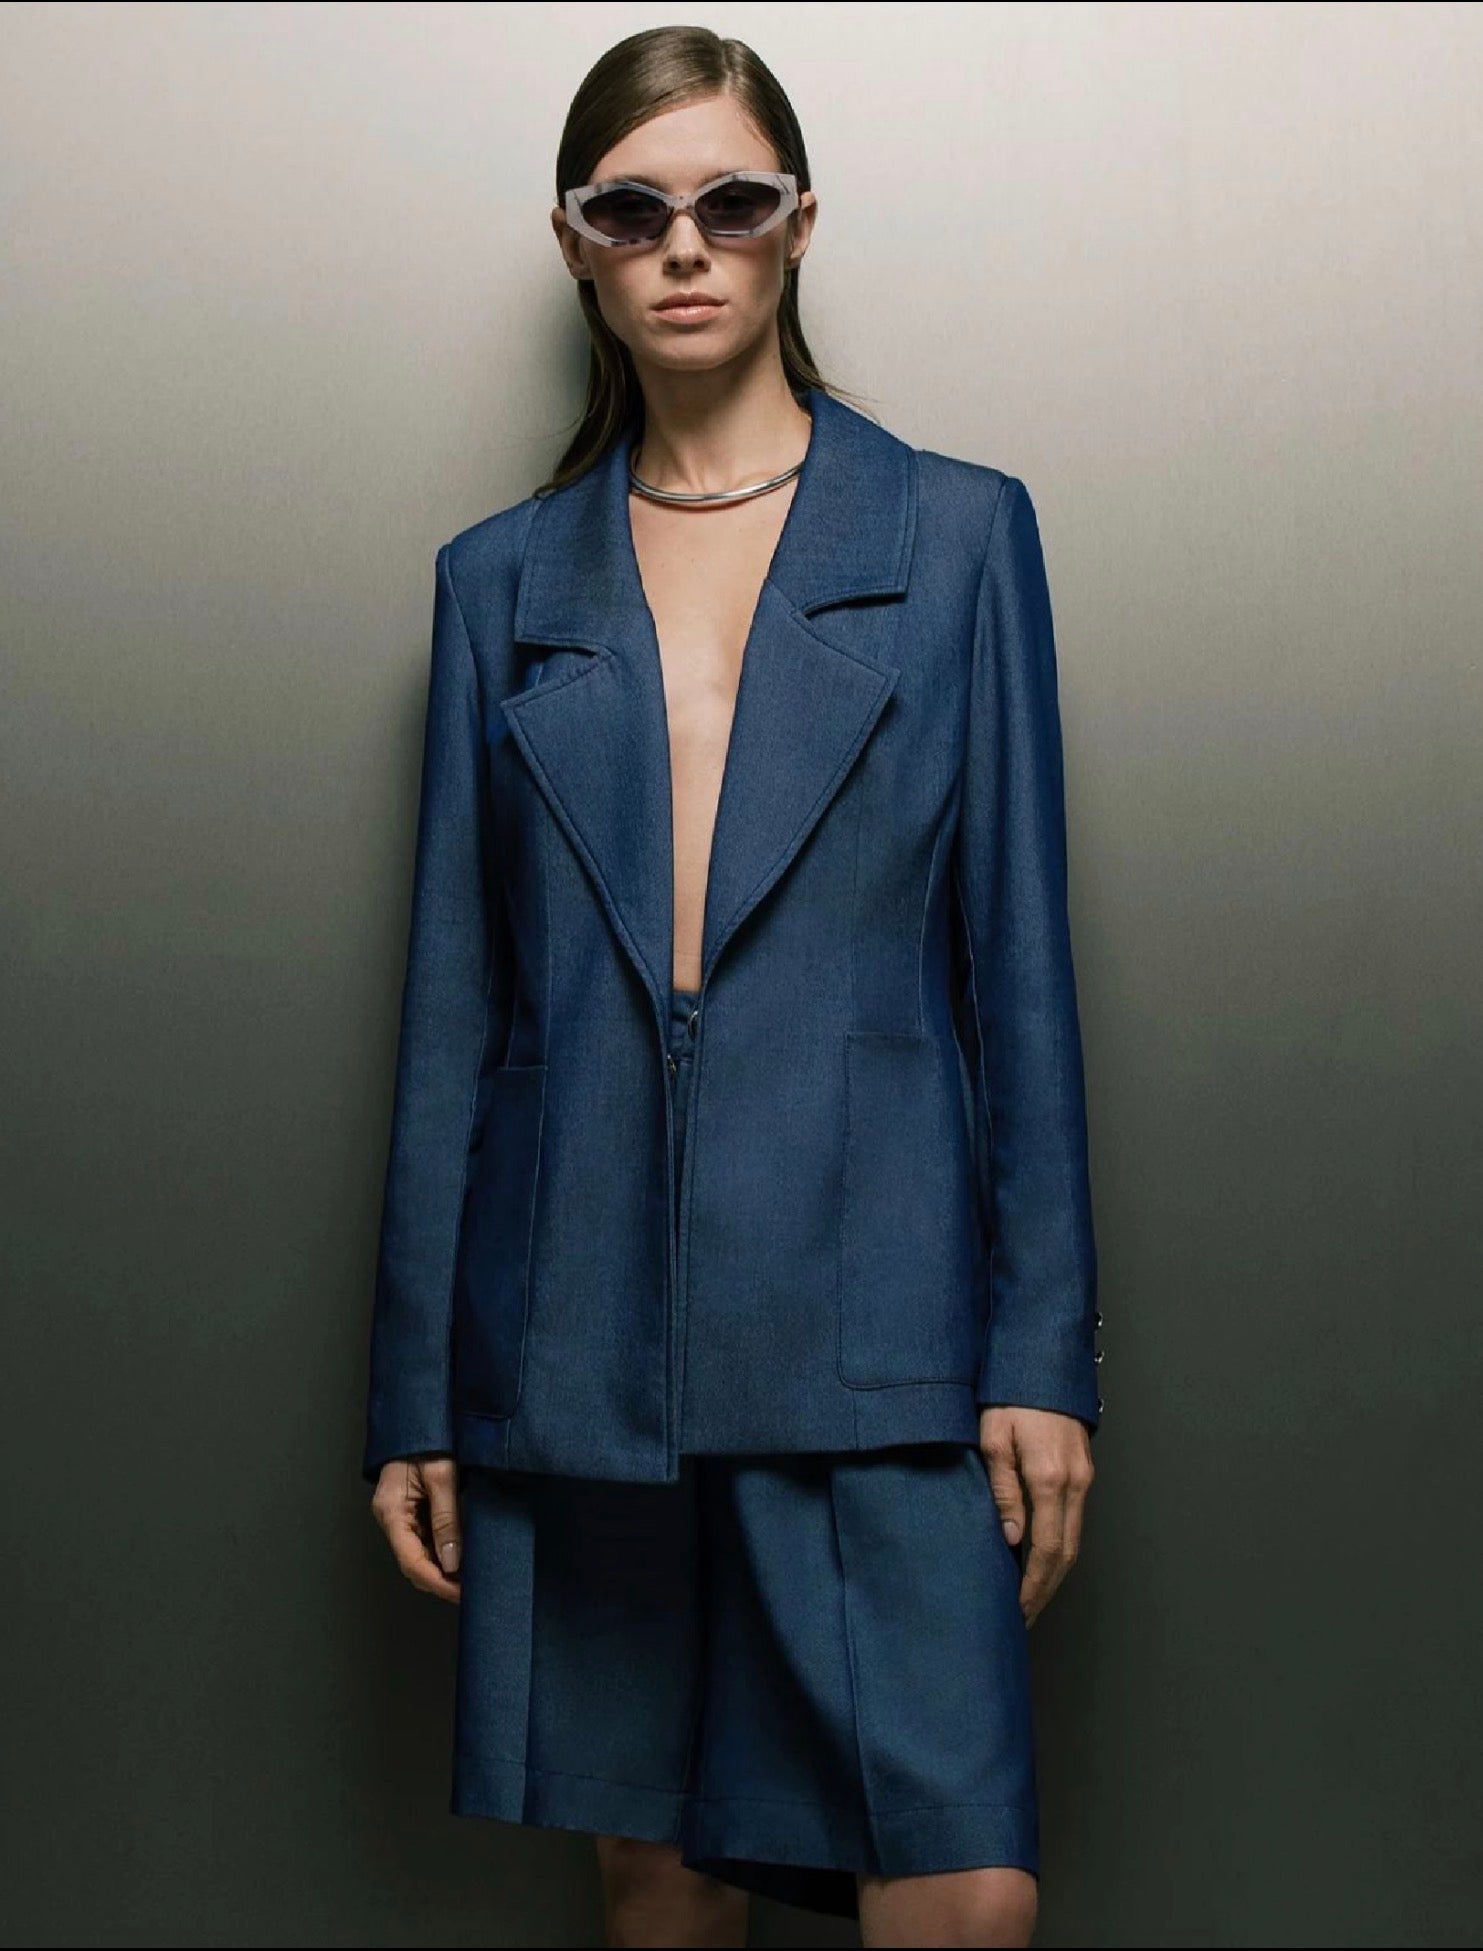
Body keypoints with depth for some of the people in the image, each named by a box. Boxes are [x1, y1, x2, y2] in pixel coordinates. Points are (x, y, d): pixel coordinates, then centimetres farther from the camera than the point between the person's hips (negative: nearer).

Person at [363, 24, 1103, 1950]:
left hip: (868, 1307, -2)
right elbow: (453, 1002, 9)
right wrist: (415, 1398, 7)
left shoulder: (957, 533, 5)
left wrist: (1044, 1352, -4)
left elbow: (1020, 960, 2)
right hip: (579, 1332, 2)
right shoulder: (501, 580, 10)